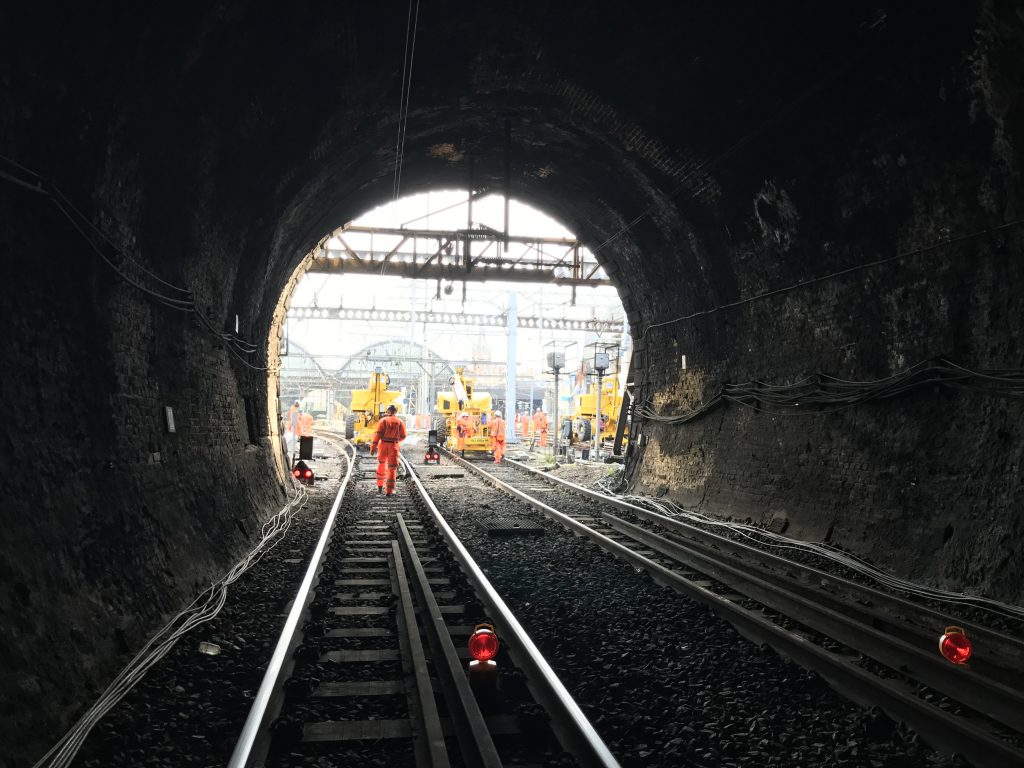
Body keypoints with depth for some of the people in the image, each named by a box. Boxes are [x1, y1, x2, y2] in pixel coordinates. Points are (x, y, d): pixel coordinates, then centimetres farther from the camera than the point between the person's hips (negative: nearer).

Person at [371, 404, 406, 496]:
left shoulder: (383, 421, 1)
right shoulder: (400, 422, 3)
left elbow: (377, 434, -7)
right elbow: (403, 436, 4)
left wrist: (373, 447, -7)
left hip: (383, 445, 1)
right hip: (394, 447, -1)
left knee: (381, 465, 21)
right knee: (392, 468, 2)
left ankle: (380, 487, 27)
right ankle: (389, 491, -4)